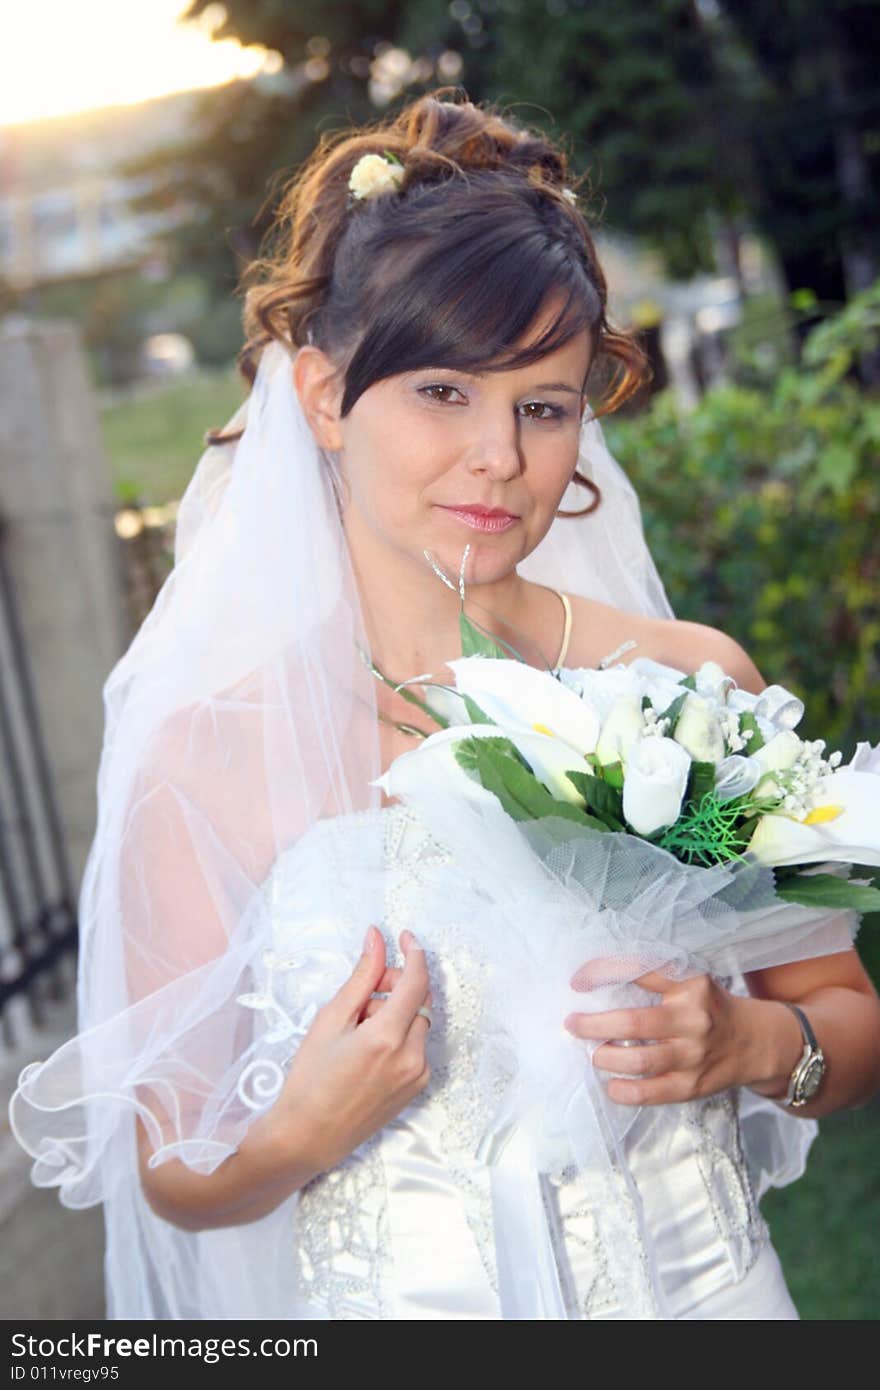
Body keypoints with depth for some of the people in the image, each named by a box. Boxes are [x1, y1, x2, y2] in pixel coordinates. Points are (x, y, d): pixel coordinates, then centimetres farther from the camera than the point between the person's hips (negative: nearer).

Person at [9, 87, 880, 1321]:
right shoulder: (209, 753, -16)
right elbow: (172, 1179, -9)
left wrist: (746, 1043, -18)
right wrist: (301, 1135, -27)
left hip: (705, 1288, 2)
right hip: (399, 1310, -2)